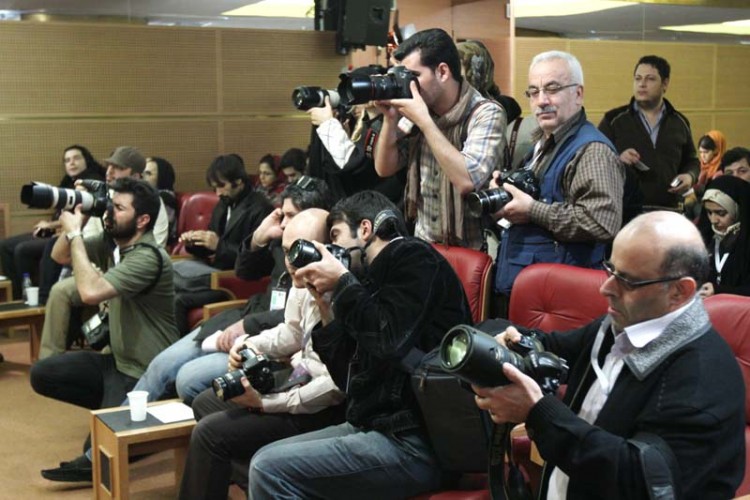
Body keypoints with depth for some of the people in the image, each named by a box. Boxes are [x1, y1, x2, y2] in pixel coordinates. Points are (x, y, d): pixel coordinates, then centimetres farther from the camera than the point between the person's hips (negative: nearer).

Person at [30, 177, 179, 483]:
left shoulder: (147, 257, -25)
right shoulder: (111, 241, 2)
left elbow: (90, 292, -34)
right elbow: (59, 257, 13)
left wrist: (75, 234, -24)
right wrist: (75, 223, -5)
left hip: (146, 372, -9)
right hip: (117, 358, 9)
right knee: (42, 374, 3)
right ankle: (112, 406, 9)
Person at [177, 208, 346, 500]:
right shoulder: (302, 286, -1)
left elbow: (337, 385, -28)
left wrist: (266, 403, -24)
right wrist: (250, 346, -1)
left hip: (323, 409, -10)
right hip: (298, 381, 10)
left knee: (210, 433, -13)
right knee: (205, 403, 19)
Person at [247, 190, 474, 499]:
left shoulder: (414, 258, -6)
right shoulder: (375, 278, 17)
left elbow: (388, 343, -21)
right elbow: (350, 377, 16)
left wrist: (342, 282, -9)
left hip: (414, 443, -8)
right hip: (376, 427, 8)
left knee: (270, 469, -16)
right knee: (265, 461, 4)